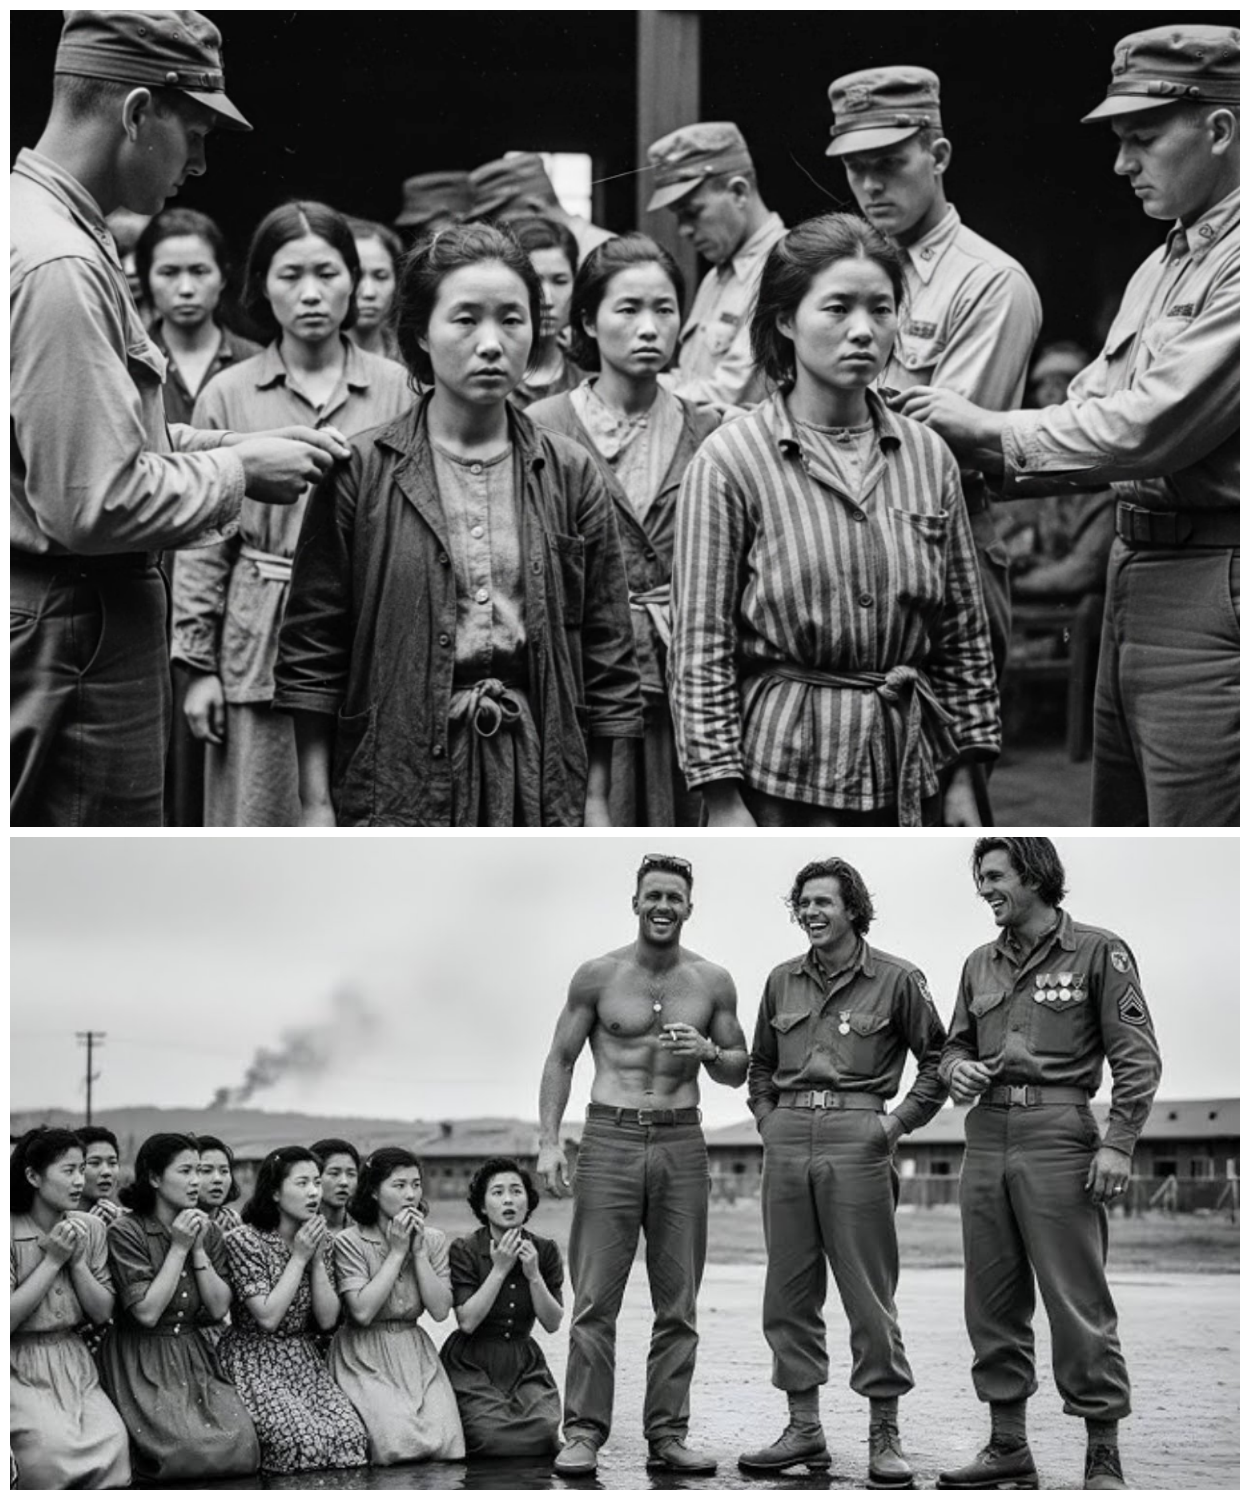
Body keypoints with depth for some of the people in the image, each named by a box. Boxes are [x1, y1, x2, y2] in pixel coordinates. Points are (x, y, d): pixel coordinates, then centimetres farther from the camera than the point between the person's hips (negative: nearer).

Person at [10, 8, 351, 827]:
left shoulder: (45, 226, 10)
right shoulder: (60, 267, -22)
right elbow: (95, 503, -24)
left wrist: (228, 445, 8)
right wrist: (238, 471, -10)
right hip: (76, 627, -10)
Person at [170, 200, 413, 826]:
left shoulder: (394, 389, 2)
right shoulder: (229, 395, 3)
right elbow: (203, 545, 5)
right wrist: (198, 665, 1)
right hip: (263, 639, 0)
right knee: (261, 827, 3)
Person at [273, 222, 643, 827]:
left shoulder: (570, 476, 7)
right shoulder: (361, 471, 1)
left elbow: (606, 654, 10)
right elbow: (311, 651, 1)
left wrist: (595, 801, 6)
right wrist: (316, 805, -4)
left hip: (539, 782, 2)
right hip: (398, 779, -2)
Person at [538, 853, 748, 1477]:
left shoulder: (712, 982, 7)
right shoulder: (598, 976, 2)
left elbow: (739, 1070, 14)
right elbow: (560, 1059, 6)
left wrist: (708, 1051, -8)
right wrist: (548, 1141, -4)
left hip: (681, 1144, 2)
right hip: (609, 1138, -2)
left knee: (678, 1303, 4)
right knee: (595, 1299, -5)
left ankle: (667, 1435, 10)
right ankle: (583, 1433, -2)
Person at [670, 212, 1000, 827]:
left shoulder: (927, 457, 8)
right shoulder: (729, 460, -5)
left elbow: (964, 634, 12)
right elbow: (700, 649, -6)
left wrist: (963, 775, 8)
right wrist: (723, 802, -10)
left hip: (909, 767, 4)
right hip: (785, 771, -4)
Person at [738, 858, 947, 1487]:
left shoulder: (896, 980, 1)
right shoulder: (782, 981, 14)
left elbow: (939, 1058, 5)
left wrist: (899, 1121, -3)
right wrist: (768, 1120, 12)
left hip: (856, 1137, -5)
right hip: (788, 1139, 5)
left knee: (869, 1293, -5)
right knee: (788, 1291, 5)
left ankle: (884, 1435, 1)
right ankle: (804, 1428, 13)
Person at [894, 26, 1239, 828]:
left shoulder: (1235, 265, -16)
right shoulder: (1162, 266, 18)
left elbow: (1148, 426, -21)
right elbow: (1091, 410, 17)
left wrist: (989, 429, -9)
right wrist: (960, 451, 3)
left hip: (1211, 589, -10)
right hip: (1134, 578, 10)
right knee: (1120, 825, 15)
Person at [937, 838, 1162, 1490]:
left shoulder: (1098, 952, -1)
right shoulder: (980, 964, 16)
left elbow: (1136, 1057, -4)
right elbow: (956, 1044, 25)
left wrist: (1118, 1143, -13)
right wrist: (957, 1069, 1)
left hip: (1058, 1136, -6)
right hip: (986, 1136, 6)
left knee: (1078, 1302, -7)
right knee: (991, 1303, 8)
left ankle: (1103, 1456, -2)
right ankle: (1008, 1448, 16)